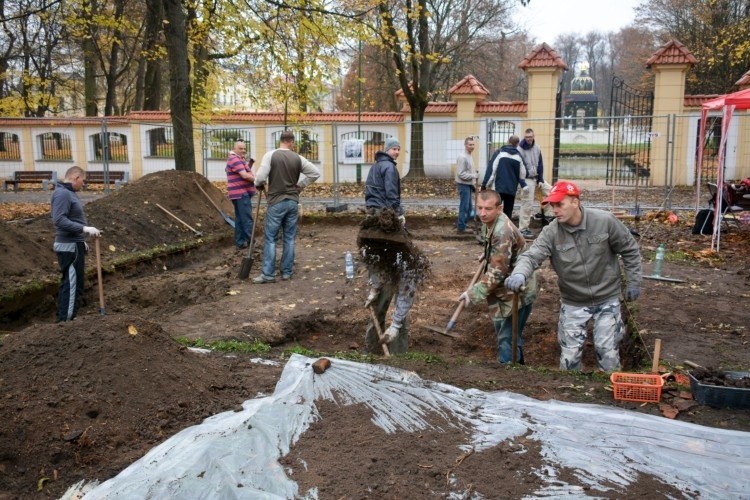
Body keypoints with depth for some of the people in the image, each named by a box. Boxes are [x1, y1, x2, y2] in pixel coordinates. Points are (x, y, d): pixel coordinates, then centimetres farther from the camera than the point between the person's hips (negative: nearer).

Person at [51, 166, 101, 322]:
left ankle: (64, 319, 24)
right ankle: (65, 321, -2)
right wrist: (85, 229, -28)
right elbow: (59, 220, -26)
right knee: (72, 285, -7)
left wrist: (81, 240, 20)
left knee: (69, 283, 16)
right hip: (69, 246, -11)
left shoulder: (69, 193, 15)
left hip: (74, 244, 11)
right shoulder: (62, 193, -16)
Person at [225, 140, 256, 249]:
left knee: (240, 218, 12)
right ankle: (250, 242, -7)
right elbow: (245, 175, -22)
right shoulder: (235, 159, -14)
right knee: (247, 219, -9)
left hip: (240, 193, 11)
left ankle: (240, 241, 17)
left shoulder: (238, 159, 20)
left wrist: (249, 165, 10)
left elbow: (245, 171, 27)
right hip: (241, 193, -11)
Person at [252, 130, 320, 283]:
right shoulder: (298, 158, 1)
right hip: (293, 202, 3)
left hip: (276, 202, -3)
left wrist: (258, 185, 6)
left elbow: (260, 177, -15)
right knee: (289, 238, 9)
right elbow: (316, 173, 5)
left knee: (270, 238, 2)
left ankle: (268, 274, 1)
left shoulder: (270, 155, -9)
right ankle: (287, 272, 13)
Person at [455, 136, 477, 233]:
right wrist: (473, 176, -20)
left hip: (468, 185, 10)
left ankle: (461, 224, 23)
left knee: (468, 206, 14)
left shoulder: (469, 156, 13)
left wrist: (472, 183, 14)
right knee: (464, 206, -6)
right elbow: (461, 174, -23)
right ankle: (461, 227, 1)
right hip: (464, 185, -10)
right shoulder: (462, 157, -19)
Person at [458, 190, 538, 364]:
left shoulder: (502, 232, -32)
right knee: (504, 331, 25)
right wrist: (487, 255, 17)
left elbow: (497, 272, -31)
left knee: (507, 338, -4)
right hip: (507, 288, 11)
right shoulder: (490, 222, 0)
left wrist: (473, 293, -26)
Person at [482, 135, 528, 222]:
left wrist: (485, 184, -6)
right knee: (508, 212, 11)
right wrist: (524, 186, 28)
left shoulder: (499, 152, -2)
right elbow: (522, 174, 14)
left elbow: (491, 169, -8)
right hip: (512, 189, 3)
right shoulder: (519, 156, 8)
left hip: (498, 188, -3)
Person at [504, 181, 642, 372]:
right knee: (569, 356, 9)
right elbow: (532, 255, -29)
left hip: (607, 298, -1)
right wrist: (519, 274, -51)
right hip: (573, 302, 1)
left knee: (608, 352, 6)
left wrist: (634, 282, -1)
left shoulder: (605, 221, -16)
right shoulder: (551, 232, -16)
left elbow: (629, 249, -3)